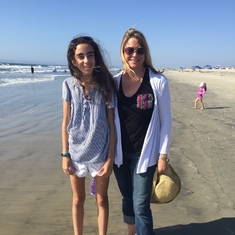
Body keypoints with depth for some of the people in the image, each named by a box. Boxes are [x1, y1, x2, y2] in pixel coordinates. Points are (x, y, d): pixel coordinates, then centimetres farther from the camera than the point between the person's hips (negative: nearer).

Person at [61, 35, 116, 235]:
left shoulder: (106, 85, -10)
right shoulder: (69, 85, -7)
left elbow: (111, 124, -8)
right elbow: (66, 122, -1)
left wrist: (110, 158, -9)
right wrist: (65, 155, -2)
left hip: (100, 154, -1)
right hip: (76, 153, 2)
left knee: (102, 200, 17)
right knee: (78, 200, 20)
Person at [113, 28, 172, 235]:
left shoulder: (158, 81, -10)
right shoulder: (115, 81, -1)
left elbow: (165, 120, -6)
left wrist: (163, 154, -7)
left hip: (144, 153, -3)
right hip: (120, 152, 4)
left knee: (140, 204, 0)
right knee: (127, 199, 20)